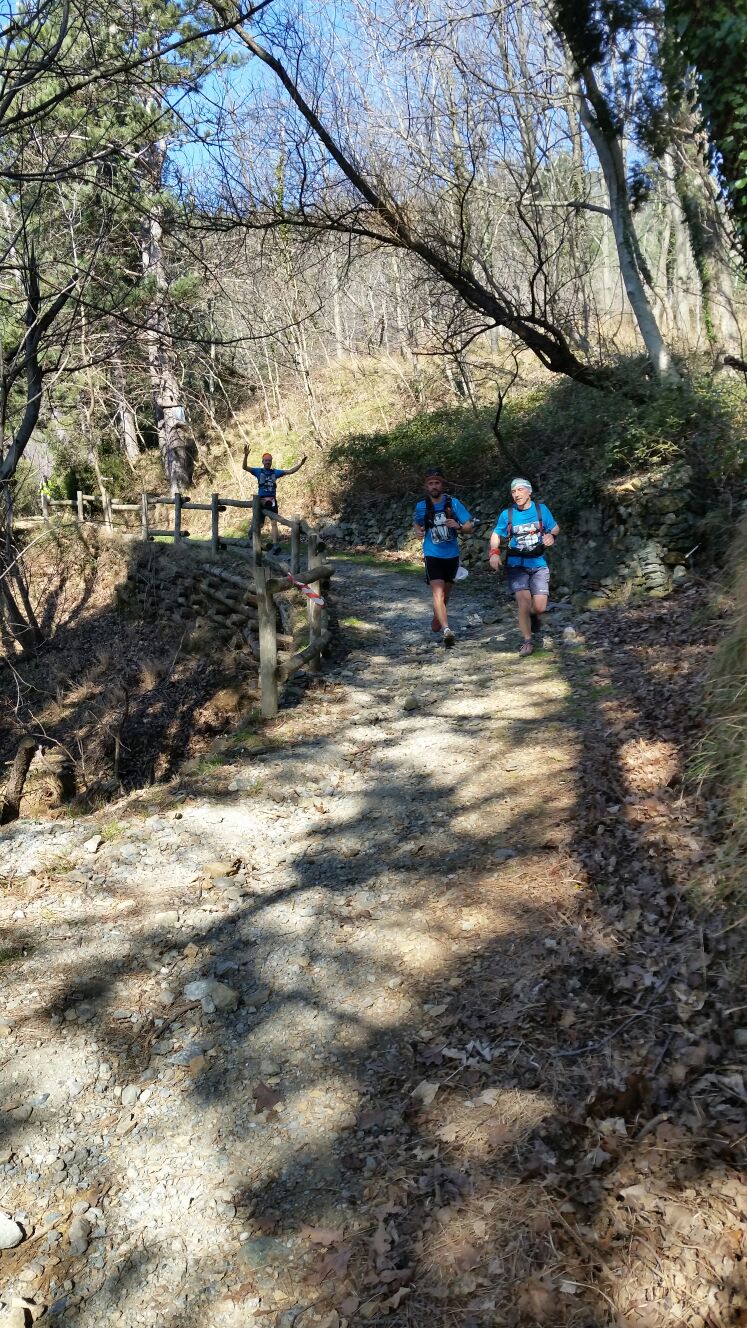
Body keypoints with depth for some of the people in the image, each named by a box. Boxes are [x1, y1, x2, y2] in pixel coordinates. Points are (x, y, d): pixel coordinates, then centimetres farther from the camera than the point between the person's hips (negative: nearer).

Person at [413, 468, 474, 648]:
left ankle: (436, 625, 39)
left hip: (451, 555, 2)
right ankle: (446, 630, -30)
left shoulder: (453, 503, -5)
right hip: (433, 555, -2)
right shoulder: (421, 506, -3)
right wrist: (418, 532, -4)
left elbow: (469, 527, -2)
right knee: (438, 593, -21)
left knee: (445, 595, 16)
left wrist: (458, 526, -23)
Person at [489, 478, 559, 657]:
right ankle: (527, 641, -2)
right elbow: (496, 535, 10)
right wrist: (494, 552, -8)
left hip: (538, 564, 1)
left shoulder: (541, 509, 1)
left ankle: (533, 615, 30)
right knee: (523, 602, -18)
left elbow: (555, 528, 12)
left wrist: (551, 535, -11)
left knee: (539, 607, -8)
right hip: (516, 565, -1)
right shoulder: (507, 514, -1)